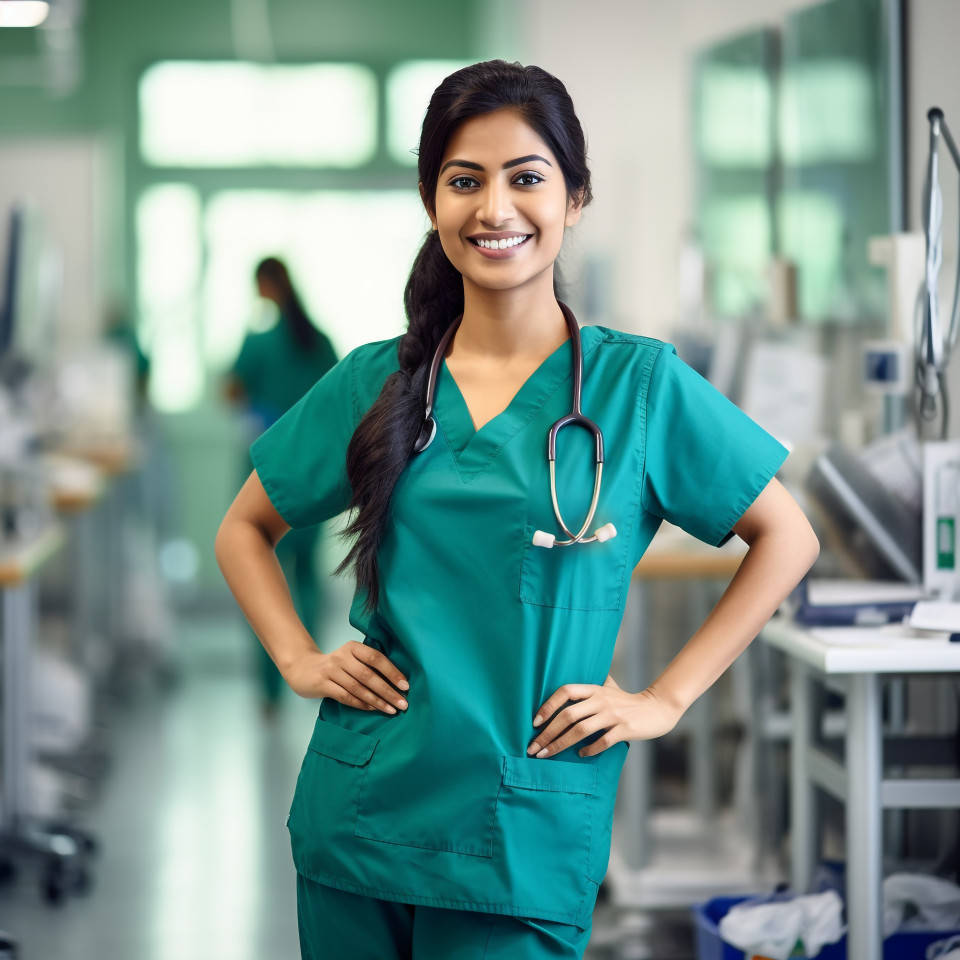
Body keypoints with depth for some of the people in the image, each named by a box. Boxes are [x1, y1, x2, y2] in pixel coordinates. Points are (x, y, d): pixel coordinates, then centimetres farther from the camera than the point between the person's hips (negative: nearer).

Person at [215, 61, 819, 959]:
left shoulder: (639, 382, -3)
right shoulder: (374, 381, 4)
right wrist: (300, 661, 2)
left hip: (523, 845, -3)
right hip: (358, 818, 3)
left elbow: (786, 539, 3)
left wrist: (663, 699, -2)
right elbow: (244, 529, 17)